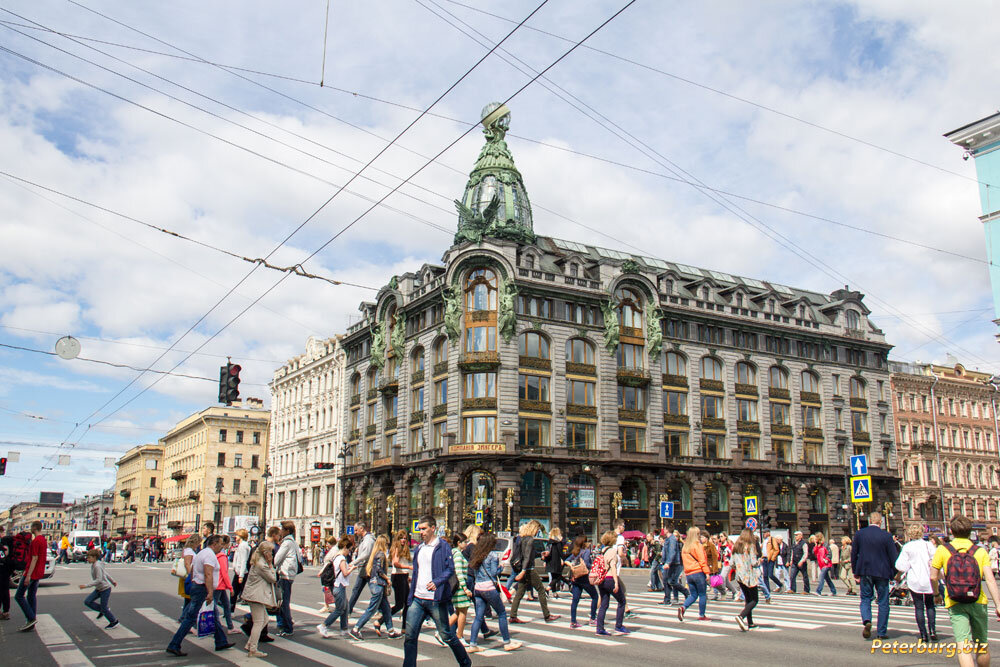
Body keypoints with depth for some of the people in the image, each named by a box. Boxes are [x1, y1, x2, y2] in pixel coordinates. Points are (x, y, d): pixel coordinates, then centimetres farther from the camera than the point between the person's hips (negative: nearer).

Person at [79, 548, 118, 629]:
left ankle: (114, 621, 20)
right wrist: (112, 581, 27)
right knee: (87, 602, 0)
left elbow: (99, 580, -27)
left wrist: (86, 585, -29)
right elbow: (105, 573, 18)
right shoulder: (93, 565, 7)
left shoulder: (97, 566, -23)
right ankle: (102, 610, 16)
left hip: (105, 589, -9)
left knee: (104, 608, 1)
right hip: (99, 589, 9)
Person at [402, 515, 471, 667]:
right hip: (417, 600, 6)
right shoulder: (419, 548, 15)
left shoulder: (443, 546, -5)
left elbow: (450, 569, -11)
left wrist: (437, 582, -29)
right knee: (410, 636, -1)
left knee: (447, 635, 5)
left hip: (436, 600, -6)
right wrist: (410, 597, 16)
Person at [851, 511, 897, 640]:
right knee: (883, 602, 9)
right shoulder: (886, 536, -9)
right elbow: (893, 556, -5)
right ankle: (881, 632, 12)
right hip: (882, 572, -1)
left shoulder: (859, 534, -1)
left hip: (865, 572, 2)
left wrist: (856, 572, 14)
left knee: (865, 599, 12)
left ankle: (867, 621, -14)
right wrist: (894, 573, 8)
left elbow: (854, 554, 4)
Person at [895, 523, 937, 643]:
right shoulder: (928, 545, 0)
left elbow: (902, 566, -6)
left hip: (914, 581, -2)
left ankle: (923, 634, 1)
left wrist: (898, 576, 10)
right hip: (929, 580, 2)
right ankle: (932, 630, 2)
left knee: (919, 607, 4)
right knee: (930, 605, 16)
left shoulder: (907, 547, -4)